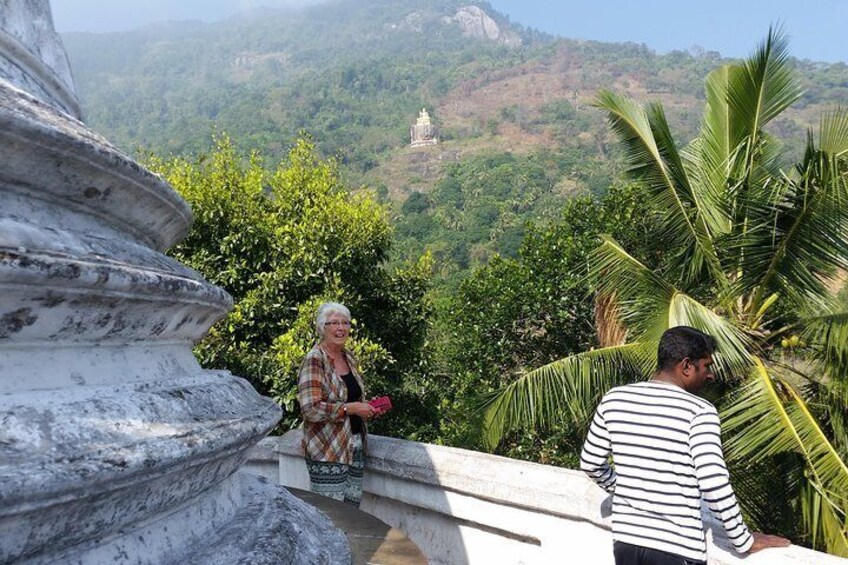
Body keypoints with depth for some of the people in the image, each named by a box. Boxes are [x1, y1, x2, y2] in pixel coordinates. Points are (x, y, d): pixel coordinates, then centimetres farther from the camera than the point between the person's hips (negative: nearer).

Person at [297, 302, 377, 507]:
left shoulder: (349, 358, 10)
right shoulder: (315, 360, -13)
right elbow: (311, 409, -21)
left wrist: (367, 408, 4)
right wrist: (350, 408, -19)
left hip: (355, 446, 7)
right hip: (327, 452, -7)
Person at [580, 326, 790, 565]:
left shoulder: (614, 399, 0)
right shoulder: (699, 411, -14)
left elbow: (590, 463, 8)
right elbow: (714, 486, -19)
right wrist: (744, 541, -5)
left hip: (626, 539, 4)